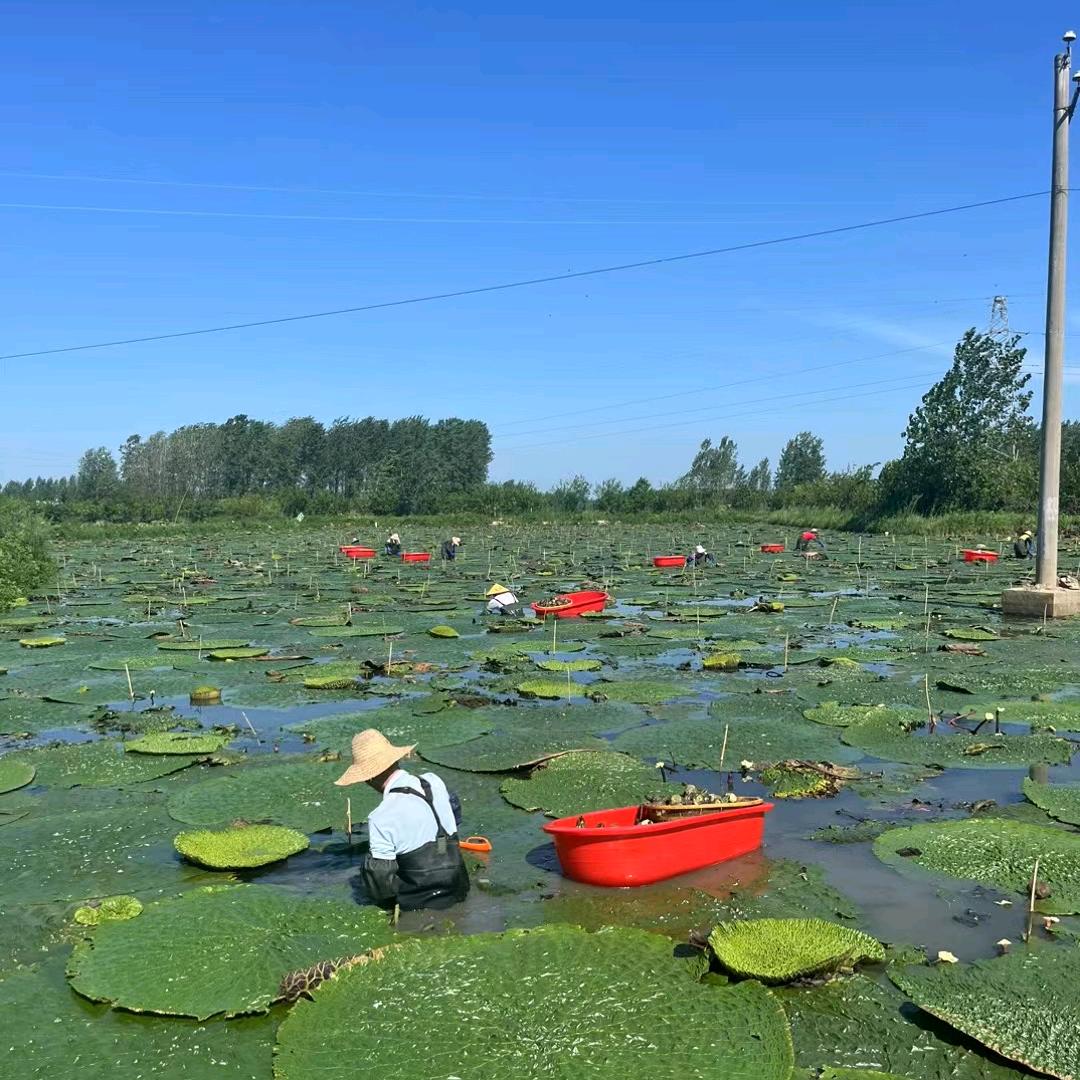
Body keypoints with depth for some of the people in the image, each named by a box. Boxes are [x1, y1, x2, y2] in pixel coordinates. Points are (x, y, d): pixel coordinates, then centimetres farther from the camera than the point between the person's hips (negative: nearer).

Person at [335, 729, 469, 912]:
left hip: (419, 902, -6)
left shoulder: (381, 818, -23)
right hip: (457, 889, 6)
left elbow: (379, 882, -18)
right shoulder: (433, 781, -4)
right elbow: (456, 816, 16)